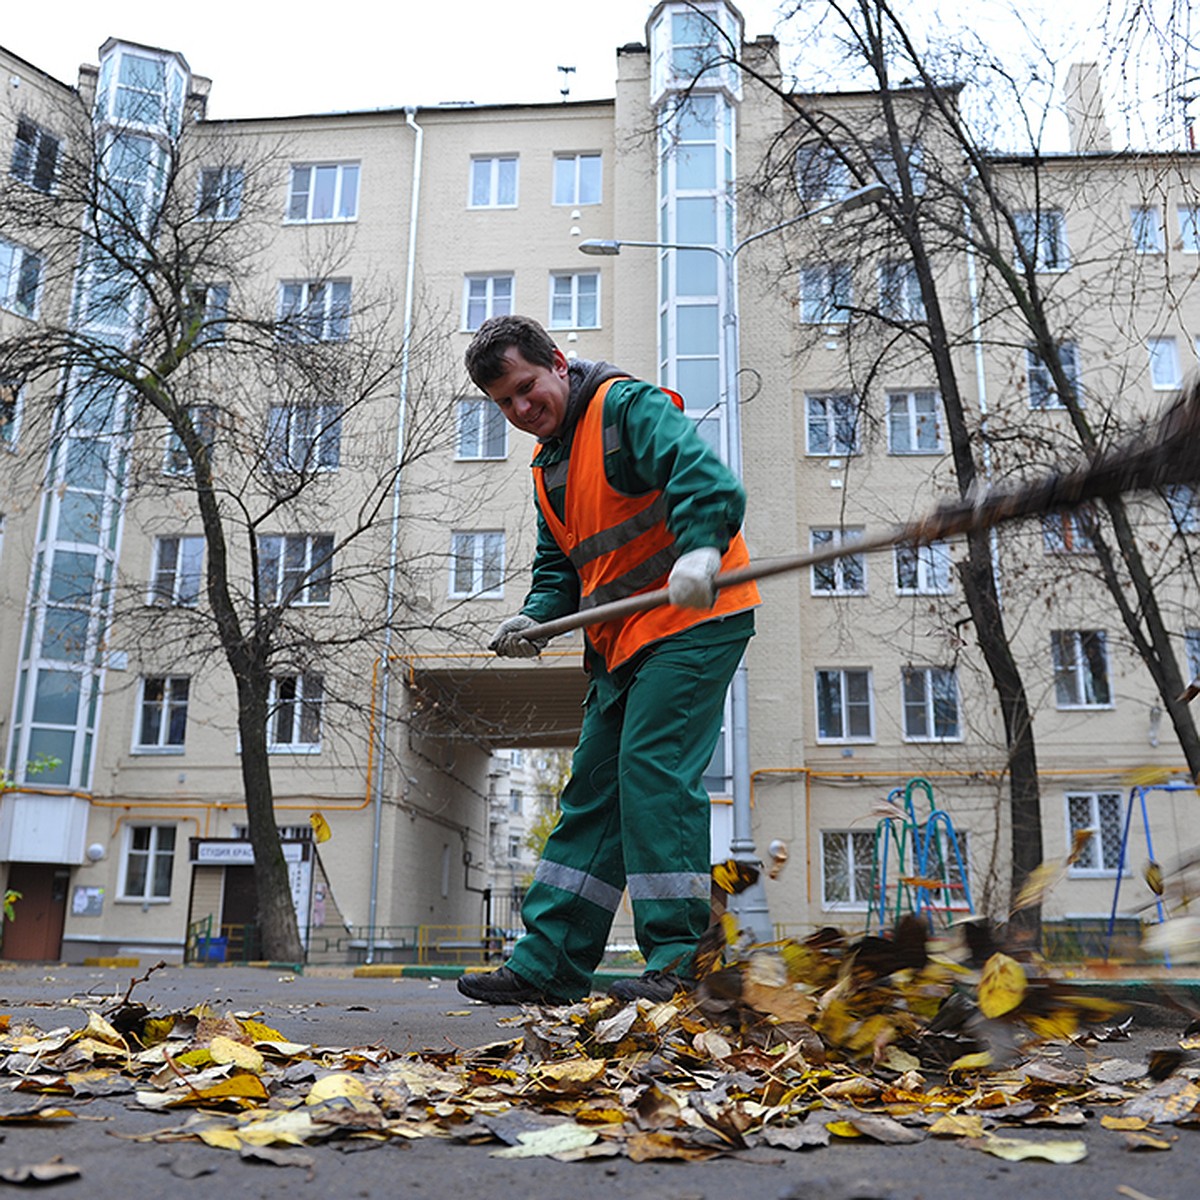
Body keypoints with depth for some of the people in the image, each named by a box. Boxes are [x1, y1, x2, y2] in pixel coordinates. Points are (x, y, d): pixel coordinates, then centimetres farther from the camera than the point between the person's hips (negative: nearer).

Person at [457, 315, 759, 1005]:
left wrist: (700, 550, -41)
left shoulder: (628, 406, -6)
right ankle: (548, 966, 13)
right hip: (624, 640, 9)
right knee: (592, 791, 7)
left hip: (693, 620, -9)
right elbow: (560, 565, 20)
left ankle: (680, 961, -10)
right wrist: (536, 618, 0)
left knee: (652, 771, -17)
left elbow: (703, 474, -23)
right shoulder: (549, 469, 20)